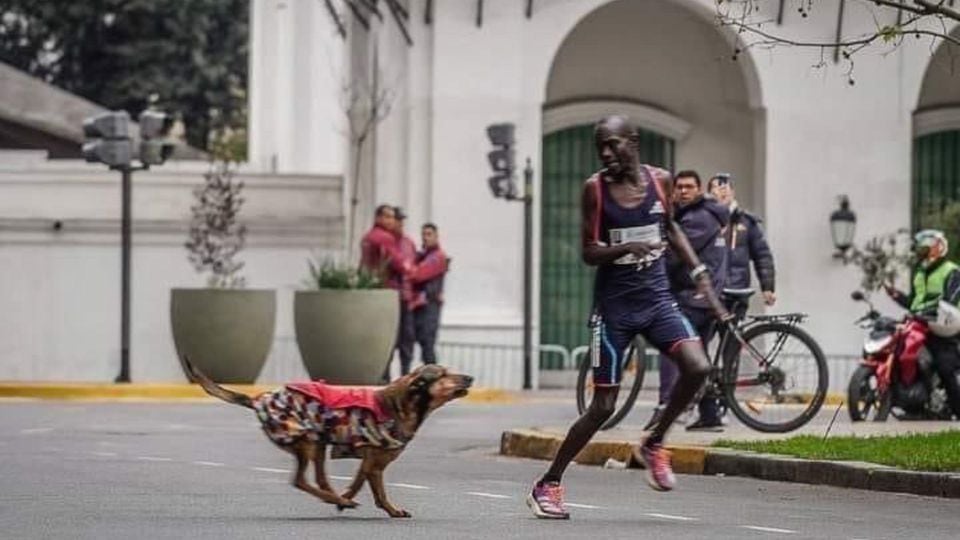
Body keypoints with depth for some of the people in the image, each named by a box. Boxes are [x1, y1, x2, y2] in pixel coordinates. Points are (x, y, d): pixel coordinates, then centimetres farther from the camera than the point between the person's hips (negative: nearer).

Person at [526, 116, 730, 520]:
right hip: (614, 304, -3)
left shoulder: (660, 180, 2)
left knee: (697, 367, -21)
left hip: (656, 297, 3)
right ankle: (547, 484, 12)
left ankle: (653, 445, 4)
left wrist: (699, 272, 13)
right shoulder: (595, 189, -8)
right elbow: (588, 252, -9)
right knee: (603, 406, -3)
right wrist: (625, 248, -28)